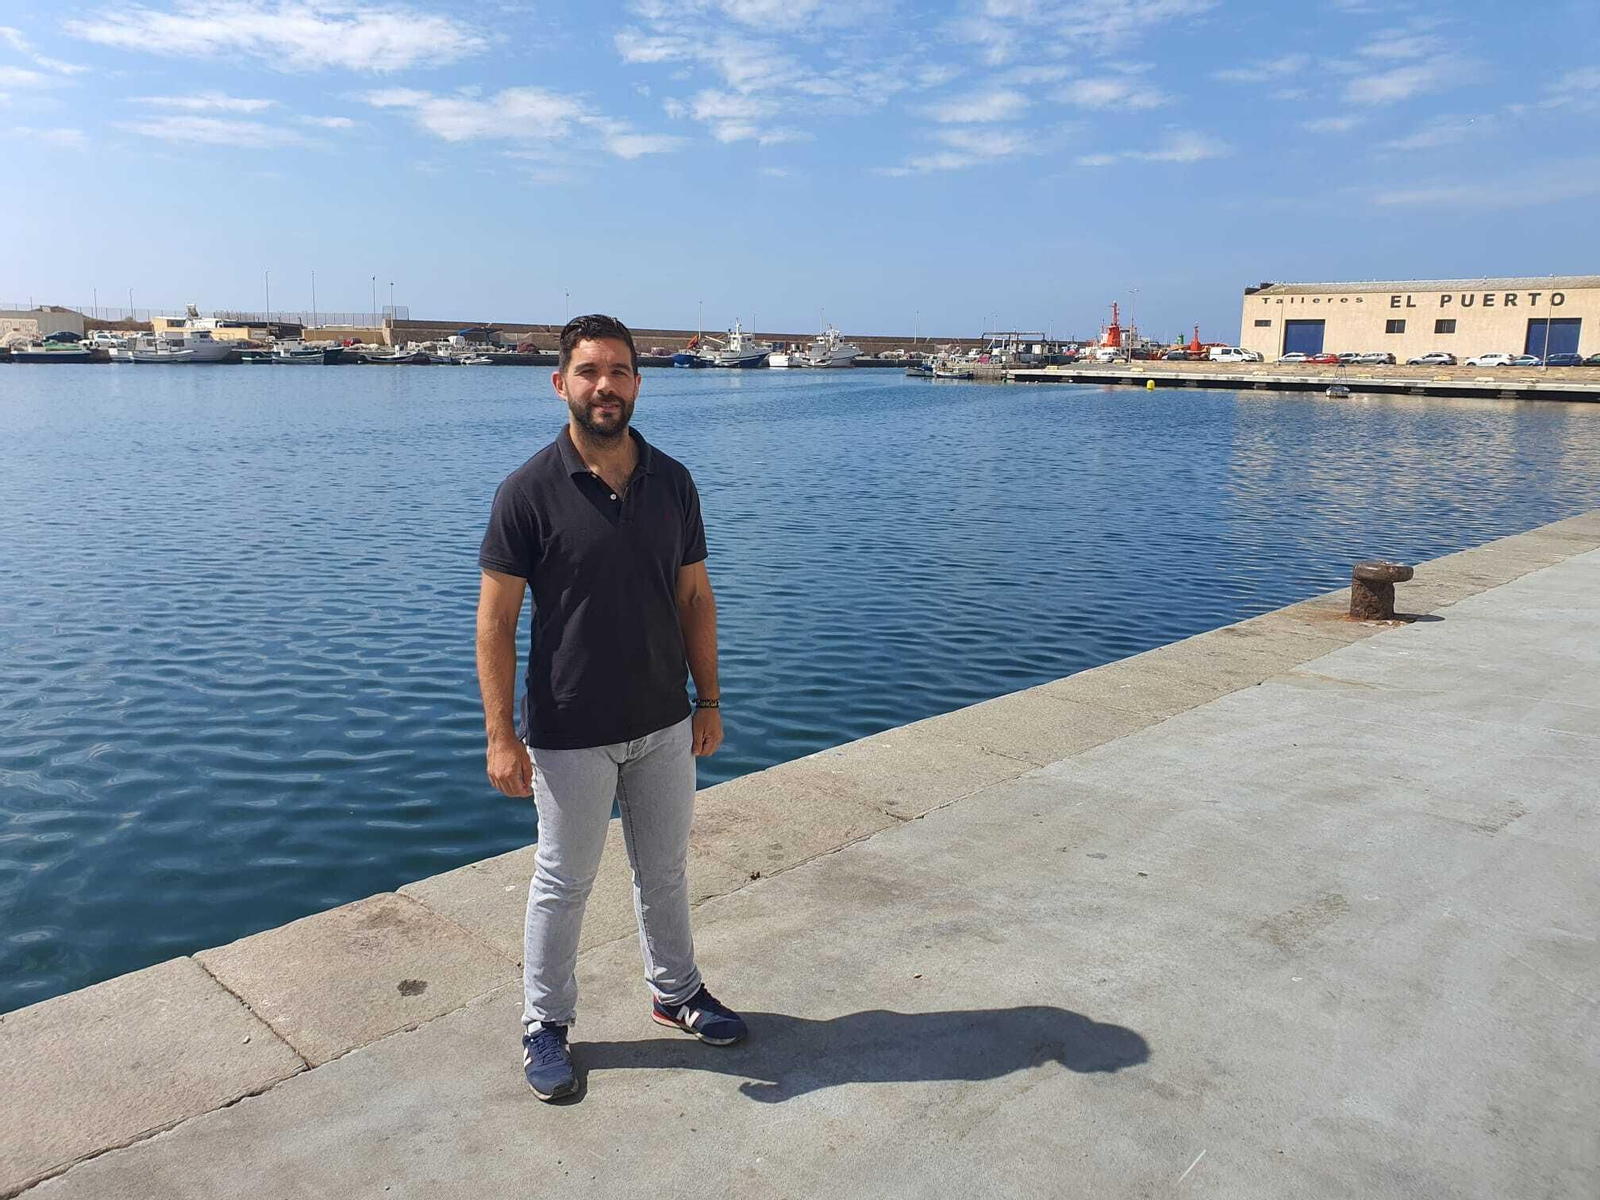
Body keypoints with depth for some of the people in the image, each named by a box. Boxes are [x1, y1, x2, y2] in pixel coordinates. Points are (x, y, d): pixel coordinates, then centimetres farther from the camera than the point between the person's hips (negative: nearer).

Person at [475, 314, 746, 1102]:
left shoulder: (672, 483, -1)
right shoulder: (529, 491, -14)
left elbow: (695, 598, 6)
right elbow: (496, 621, -12)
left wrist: (708, 700, 5)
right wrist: (501, 735, -14)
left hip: (664, 724, 4)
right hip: (570, 734, -4)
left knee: (665, 872, 21)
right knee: (563, 884, 12)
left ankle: (675, 992, 42)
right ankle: (545, 1025, 33)